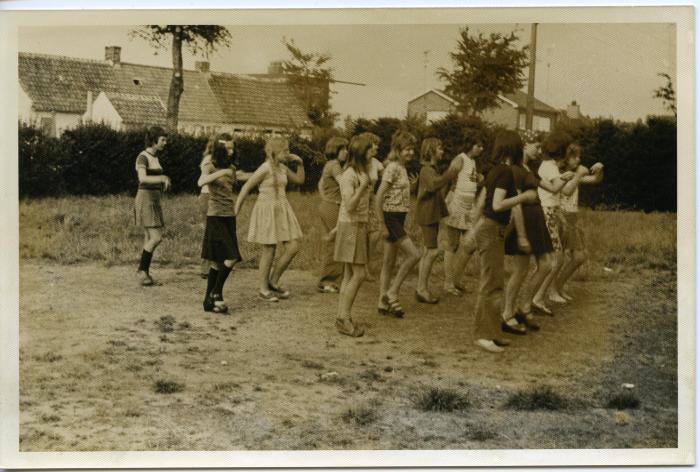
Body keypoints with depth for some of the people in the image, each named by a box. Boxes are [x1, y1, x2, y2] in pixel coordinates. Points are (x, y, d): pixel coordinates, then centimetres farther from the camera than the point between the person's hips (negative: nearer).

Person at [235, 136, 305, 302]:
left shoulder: (282, 168, 9)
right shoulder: (265, 168, -14)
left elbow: (299, 180, 23)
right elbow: (246, 188, -12)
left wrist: (300, 163, 7)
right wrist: (235, 212, -14)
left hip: (282, 210, 8)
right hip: (267, 211, -8)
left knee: (293, 248, 1)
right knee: (269, 251, 0)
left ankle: (273, 282, 16)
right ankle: (262, 289, 15)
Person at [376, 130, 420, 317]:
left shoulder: (402, 168, 14)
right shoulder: (393, 168, -14)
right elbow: (380, 195, -18)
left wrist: (411, 186, 6)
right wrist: (381, 222, -18)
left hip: (398, 218, 9)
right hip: (391, 217, -9)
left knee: (389, 262, 11)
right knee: (413, 254, -11)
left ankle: (383, 302, 17)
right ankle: (392, 293, -1)